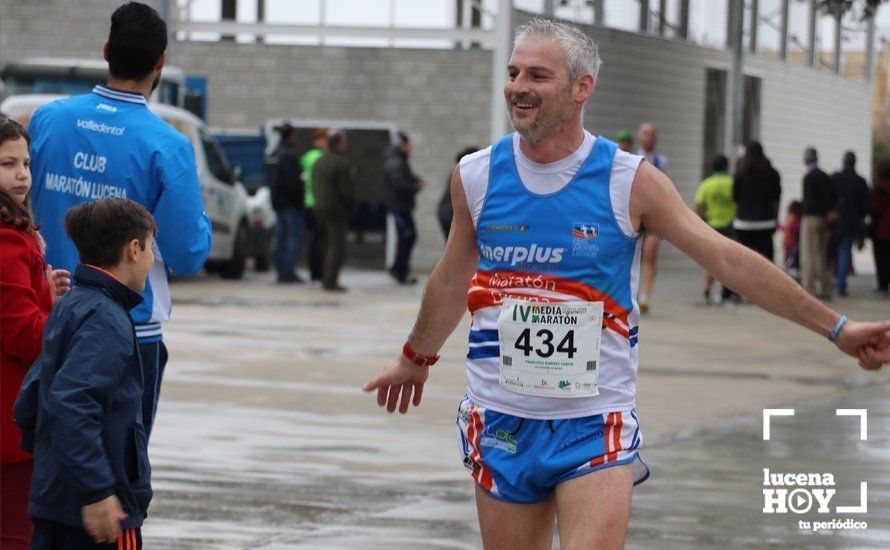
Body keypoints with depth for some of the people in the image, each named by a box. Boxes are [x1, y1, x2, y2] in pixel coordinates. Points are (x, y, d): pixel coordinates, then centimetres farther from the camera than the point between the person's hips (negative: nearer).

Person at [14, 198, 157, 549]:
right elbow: (71, 405, -27)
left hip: (51, 497, 9)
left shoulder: (67, 308, 14)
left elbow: (28, 402, 19)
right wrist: (96, 490, -28)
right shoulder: (106, 320, -16)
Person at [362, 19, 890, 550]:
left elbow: (729, 259, -4)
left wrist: (836, 327, -5)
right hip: (500, 420, 2)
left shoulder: (631, 181, -6)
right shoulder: (475, 176, 2)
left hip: (597, 425, -2)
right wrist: (416, 357, 33)